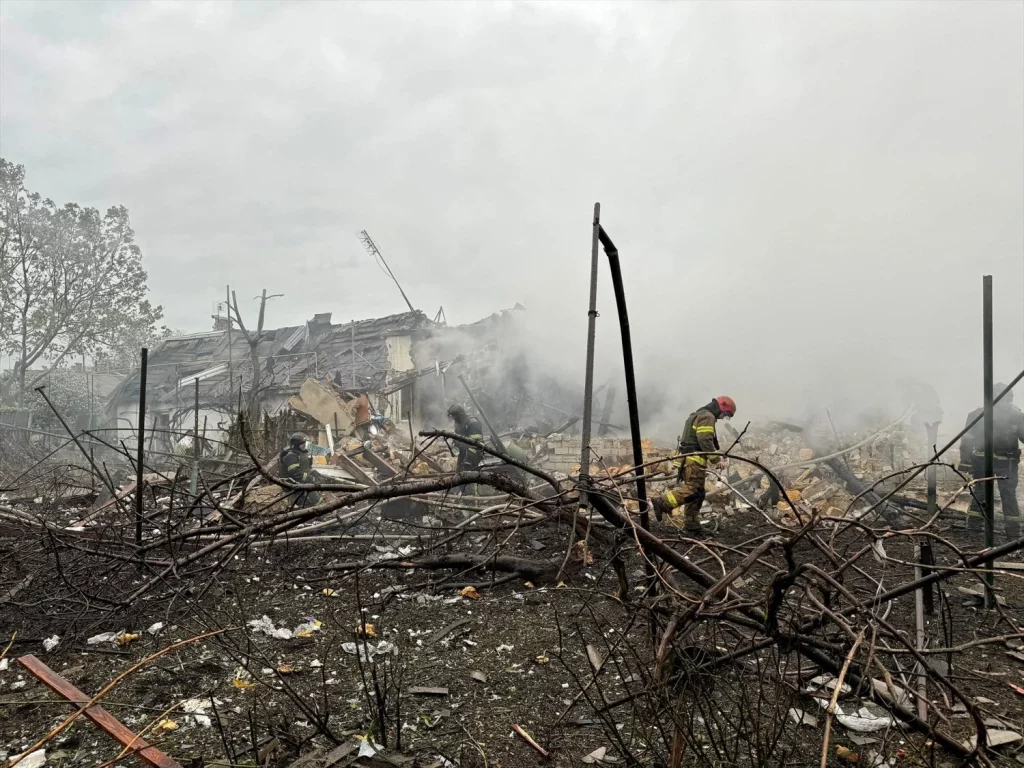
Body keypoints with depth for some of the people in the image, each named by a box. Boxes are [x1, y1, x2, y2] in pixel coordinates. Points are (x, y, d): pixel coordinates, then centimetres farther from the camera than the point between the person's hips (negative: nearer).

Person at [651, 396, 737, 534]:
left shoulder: (698, 415, 26)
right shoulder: (708, 416, -7)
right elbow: (705, 440, -19)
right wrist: (716, 459, -14)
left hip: (687, 458, 11)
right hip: (695, 459, -11)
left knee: (696, 493, 11)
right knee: (693, 490, -16)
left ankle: (692, 525, 11)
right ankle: (662, 502, -22)